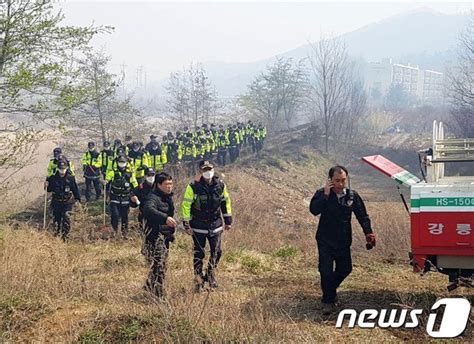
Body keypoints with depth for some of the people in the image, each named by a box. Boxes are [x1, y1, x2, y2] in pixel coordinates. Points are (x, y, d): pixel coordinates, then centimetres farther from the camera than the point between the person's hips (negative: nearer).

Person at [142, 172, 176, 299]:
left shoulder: (168, 197, 15)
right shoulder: (153, 197, -16)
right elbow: (148, 209, -37)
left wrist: (171, 232, 27)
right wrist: (165, 218, -50)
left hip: (165, 235, 10)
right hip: (155, 235, -10)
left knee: (162, 264, 16)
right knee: (159, 264, -14)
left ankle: (148, 287, 31)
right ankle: (158, 294, -13)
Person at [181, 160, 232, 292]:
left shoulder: (220, 185, -2)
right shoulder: (193, 187, -13)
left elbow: (226, 202, 10)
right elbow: (186, 205, -9)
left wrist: (228, 220, 11)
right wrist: (186, 224, -10)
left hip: (215, 224, 3)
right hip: (198, 226, -3)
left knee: (216, 252, 6)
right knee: (199, 253, 2)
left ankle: (211, 274, 27)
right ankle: (198, 279, 12)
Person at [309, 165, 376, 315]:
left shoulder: (352, 196, -2)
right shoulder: (322, 194, -9)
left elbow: (362, 216, 1)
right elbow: (314, 210, -25)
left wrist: (368, 232, -12)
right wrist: (326, 195, -30)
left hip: (343, 241, 3)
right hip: (325, 240, -3)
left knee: (345, 269, 12)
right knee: (326, 270, -8)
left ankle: (331, 290, 39)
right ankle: (328, 301, 7)